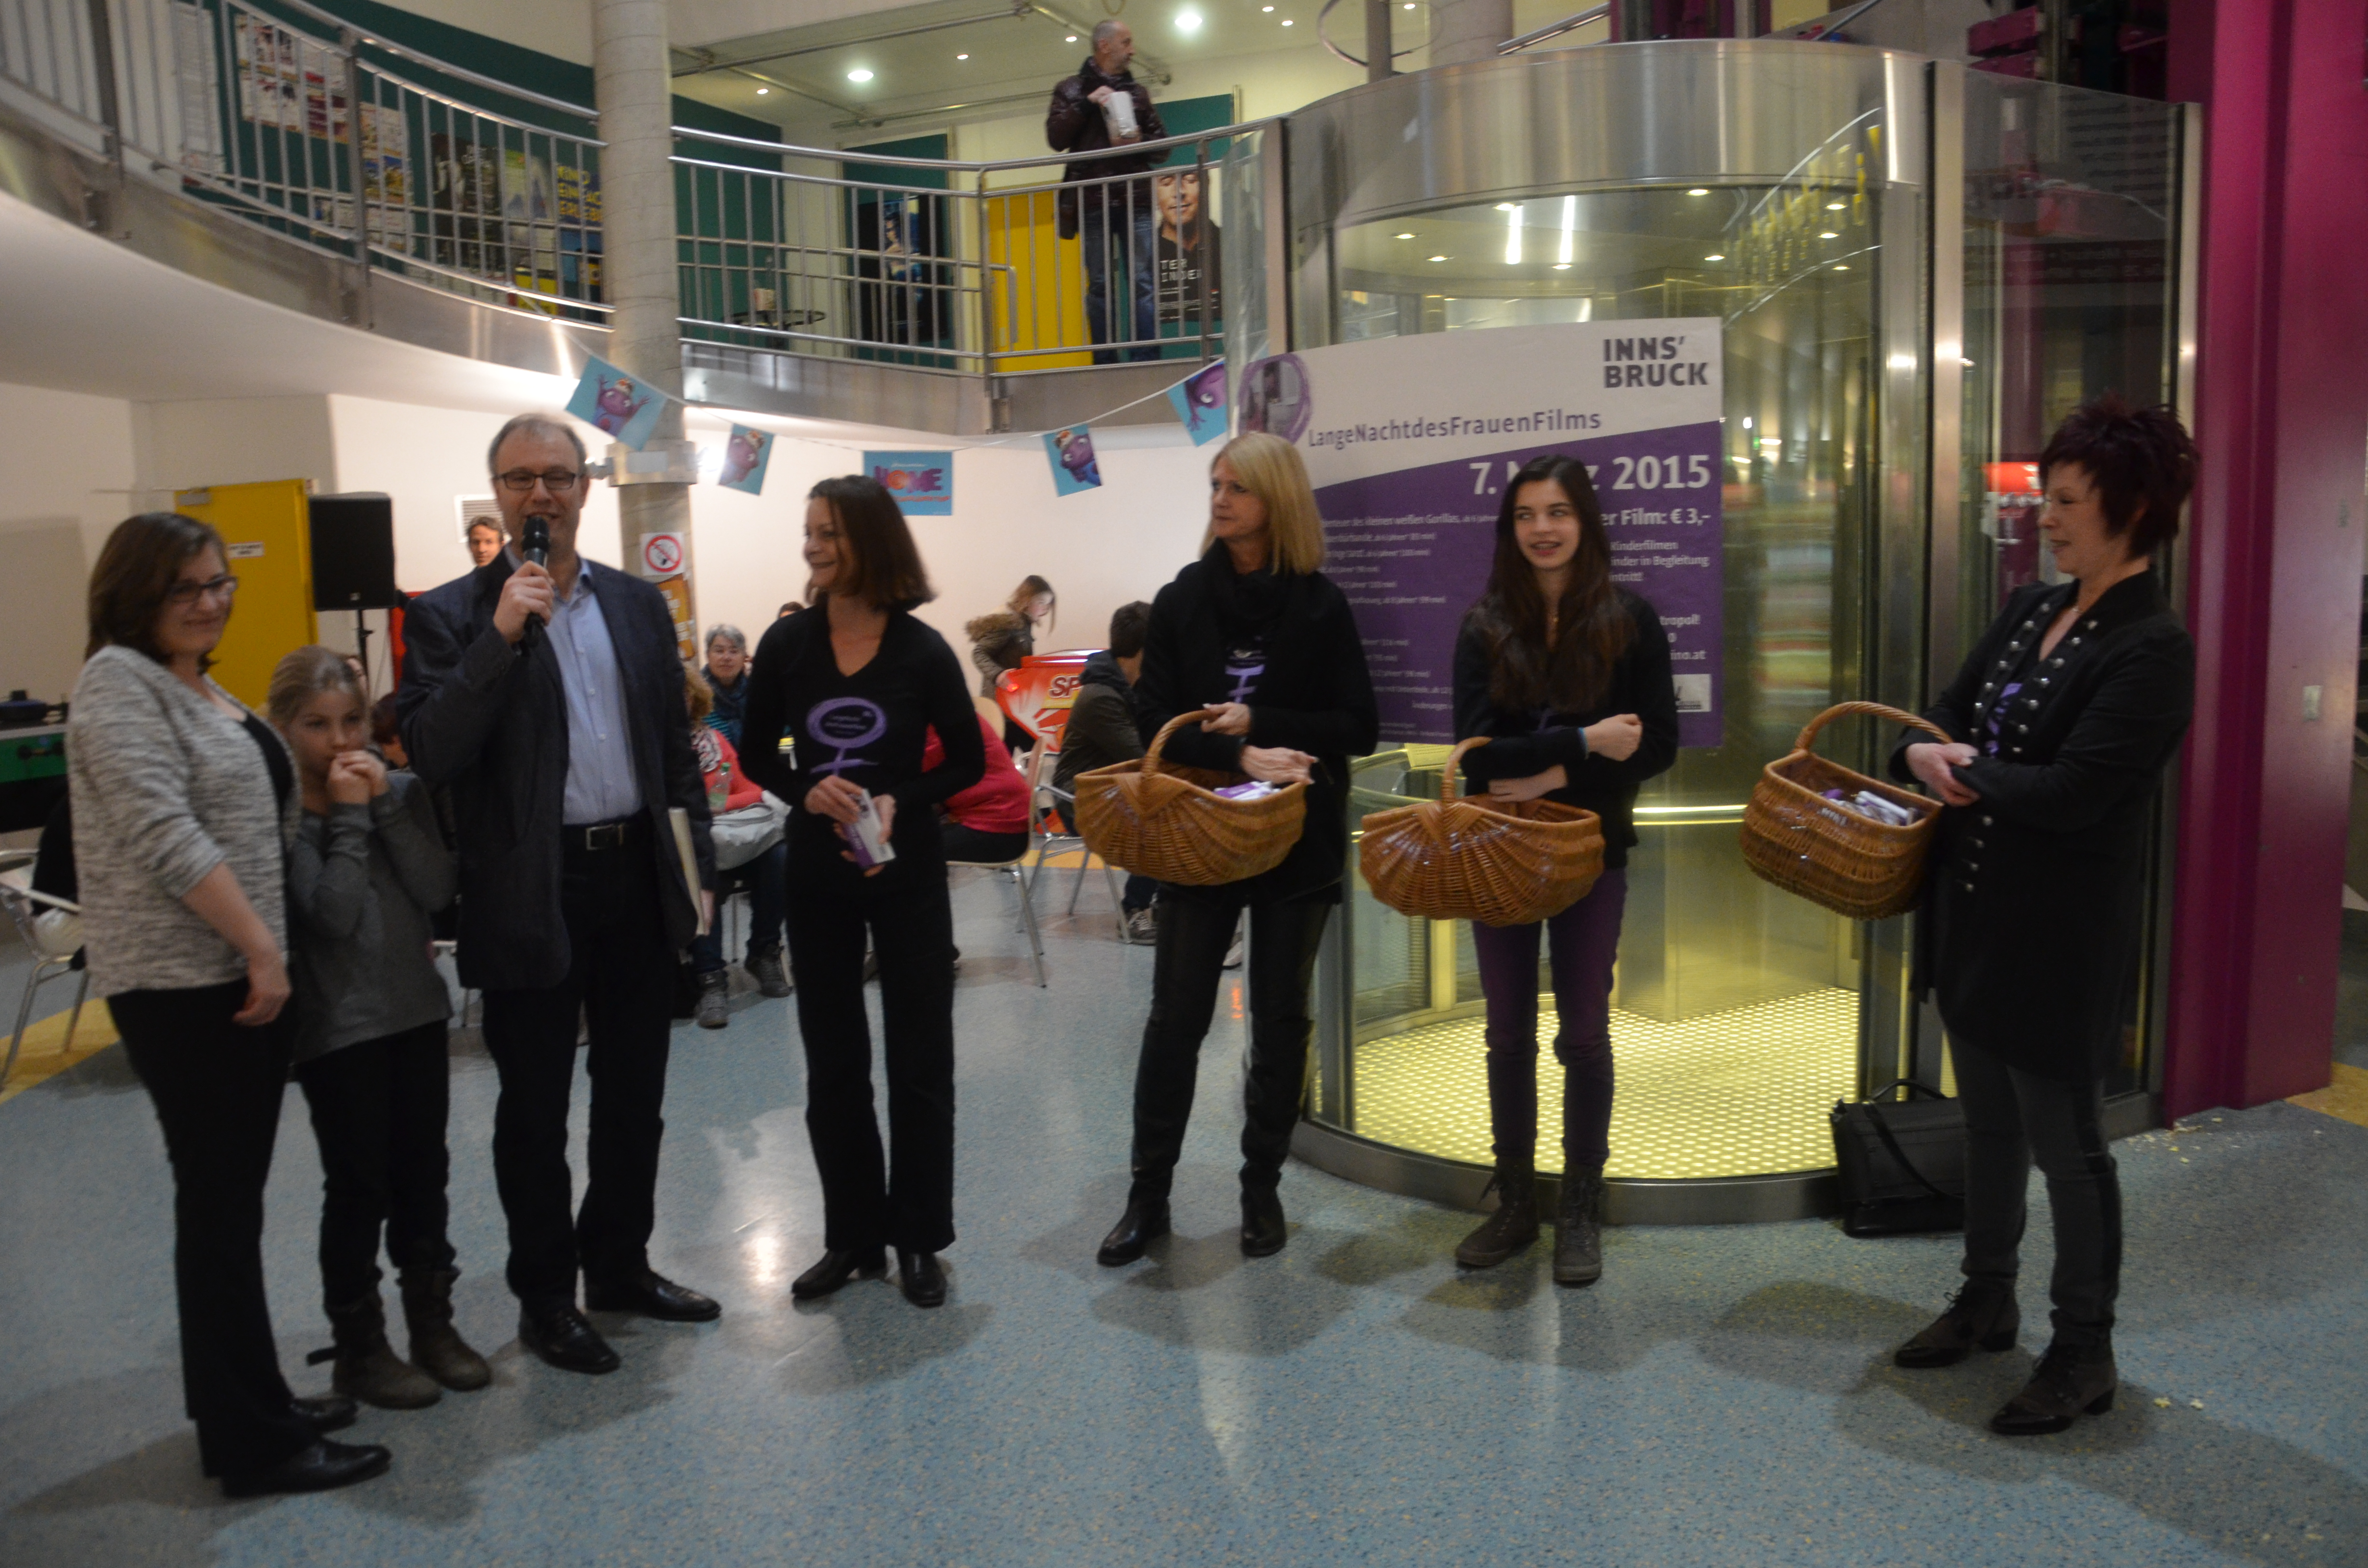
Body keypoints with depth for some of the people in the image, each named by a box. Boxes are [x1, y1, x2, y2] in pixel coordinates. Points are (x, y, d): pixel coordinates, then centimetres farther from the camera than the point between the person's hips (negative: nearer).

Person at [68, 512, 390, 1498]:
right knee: (221, 1205, -3)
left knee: (232, 1201, 14)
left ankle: (244, 1408, 25)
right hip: (182, 985, -9)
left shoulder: (198, 685, 17)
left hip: (239, 977, 9)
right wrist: (261, 947, -19)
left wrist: (265, 954, 16)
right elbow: (164, 837, -21)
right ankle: (256, 1444, 6)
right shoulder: (119, 682, -11)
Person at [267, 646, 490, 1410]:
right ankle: (359, 1348, 18)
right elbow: (333, 913, -18)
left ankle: (433, 1323, 26)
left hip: (415, 1007, 4)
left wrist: (386, 804, -13)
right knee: (358, 1185, 3)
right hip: (336, 1024, -4)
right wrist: (349, 816, -16)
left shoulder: (401, 789, 3)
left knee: (423, 1173, 12)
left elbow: (437, 889, -8)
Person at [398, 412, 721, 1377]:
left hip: (637, 883, 5)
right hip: (531, 896, -4)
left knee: (635, 1098, 15)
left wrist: (696, 868, 8)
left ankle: (620, 1267, 33)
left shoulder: (638, 604, 9)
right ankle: (545, 1298, 25)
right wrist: (503, 636, -22)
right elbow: (431, 756, -16)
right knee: (535, 1109, 8)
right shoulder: (454, 616, -5)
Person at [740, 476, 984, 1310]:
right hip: (817, 873, 2)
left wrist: (898, 801, -16)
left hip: (907, 873, -2)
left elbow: (968, 761, 0)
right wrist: (807, 792, -14)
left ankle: (919, 1238, 19)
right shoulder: (787, 643, -2)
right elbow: (757, 754, 6)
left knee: (919, 1057, 5)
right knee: (832, 1060, 10)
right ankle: (853, 1234, 24)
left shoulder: (922, 650, -7)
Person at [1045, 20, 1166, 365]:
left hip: (1136, 201, 1)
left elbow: (1162, 144, 15)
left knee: (1141, 283, -6)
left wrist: (1139, 142, -5)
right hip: (1093, 203, -1)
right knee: (1100, 286, 1)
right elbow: (1056, 139, -1)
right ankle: (1106, 366, 4)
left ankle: (1146, 363, -8)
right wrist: (1086, 105, -10)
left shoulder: (1137, 91, 18)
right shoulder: (1071, 89, 11)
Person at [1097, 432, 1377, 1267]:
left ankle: (1262, 1189, 24)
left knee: (1281, 1017, 9)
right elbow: (1157, 722, -7)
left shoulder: (1320, 605, -1)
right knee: (1176, 1015, 4)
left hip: (1298, 841, 0)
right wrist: (1241, 756, -23)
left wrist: (1259, 722, -16)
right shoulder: (1180, 603, 2)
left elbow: (1358, 728, -4)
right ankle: (1148, 1194, 16)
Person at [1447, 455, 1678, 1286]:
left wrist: (1553, 775, -17)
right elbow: (1478, 751, -11)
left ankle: (1580, 1212, 21)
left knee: (1584, 1035, 6)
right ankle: (1514, 1203, 24)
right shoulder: (1485, 627, -1)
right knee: (1509, 1033, 10)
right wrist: (1586, 742, -19)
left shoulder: (1630, 621, -4)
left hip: (1592, 851, -2)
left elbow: (1659, 744, -9)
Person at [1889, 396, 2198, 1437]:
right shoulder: (2030, 610, 7)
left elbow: (2071, 793, -25)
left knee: (2065, 1142, 6)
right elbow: (1946, 716, 10)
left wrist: (1962, 771, -10)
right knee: (1990, 1124, 20)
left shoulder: (2154, 649, -17)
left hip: (2060, 936, -8)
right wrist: (1929, 757, -12)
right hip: (1975, 915, 8)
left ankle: (2084, 1353, 23)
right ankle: (1987, 1301, 37)